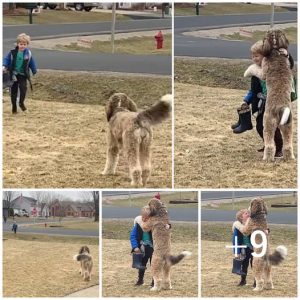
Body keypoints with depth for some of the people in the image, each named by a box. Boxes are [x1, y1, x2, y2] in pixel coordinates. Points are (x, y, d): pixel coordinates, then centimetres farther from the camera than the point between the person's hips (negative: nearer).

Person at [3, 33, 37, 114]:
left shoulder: (28, 53, -4)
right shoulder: (13, 52, -8)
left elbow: (32, 63, 6)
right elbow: (6, 59, -3)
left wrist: (35, 72, 12)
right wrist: (4, 66, -19)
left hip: (23, 75, 0)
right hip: (14, 74, 0)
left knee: (23, 88, -18)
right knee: (14, 90, 6)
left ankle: (21, 103, 4)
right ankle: (14, 106, 20)